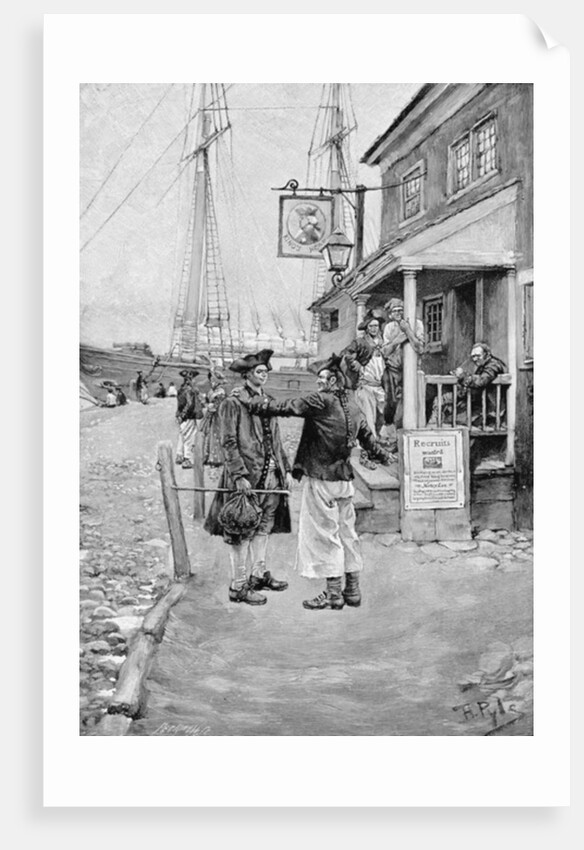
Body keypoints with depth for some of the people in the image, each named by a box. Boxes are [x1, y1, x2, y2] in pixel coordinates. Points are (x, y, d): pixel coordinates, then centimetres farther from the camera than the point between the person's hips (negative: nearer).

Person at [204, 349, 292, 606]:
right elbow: (228, 444, -12)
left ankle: (258, 574, 30)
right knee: (241, 532, 0)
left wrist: (286, 469, 13)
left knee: (264, 528, 16)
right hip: (246, 478, -7)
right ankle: (238, 586, 7)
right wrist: (239, 476, -19)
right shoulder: (232, 404, -8)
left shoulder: (268, 402, 14)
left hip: (271, 475, 7)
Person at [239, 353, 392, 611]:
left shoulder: (321, 401, -14)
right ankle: (352, 590, 21)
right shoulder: (353, 405, 9)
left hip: (321, 479, -8)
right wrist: (383, 455, 40)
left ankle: (333, 594, 6)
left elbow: (283, 407, -13)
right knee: (347, 532, 14)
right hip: (345, 478, 8)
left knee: (325, 534, 0)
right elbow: (367, 437, 21)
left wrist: (247, 402, -5)